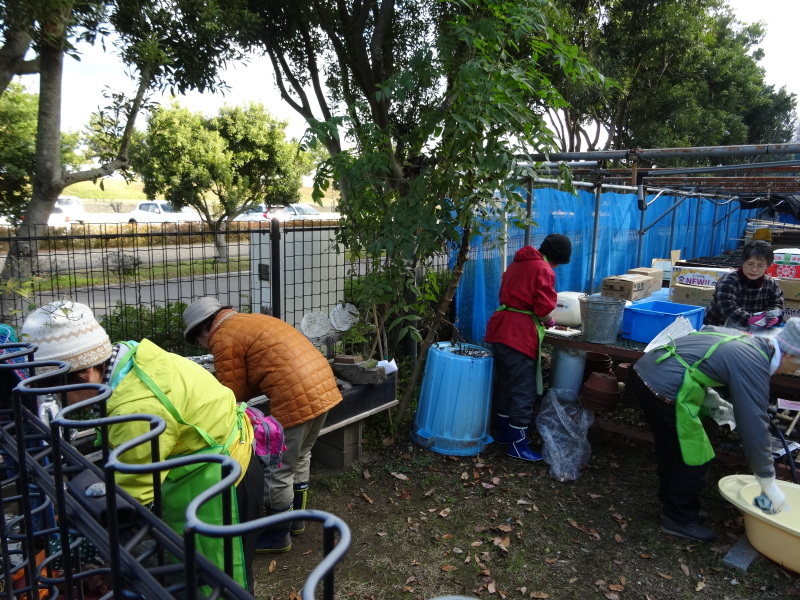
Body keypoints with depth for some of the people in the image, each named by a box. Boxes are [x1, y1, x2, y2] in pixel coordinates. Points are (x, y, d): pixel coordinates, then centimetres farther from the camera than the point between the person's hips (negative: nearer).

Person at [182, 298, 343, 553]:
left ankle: (278, 536, 24)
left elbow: (233, 394, 2)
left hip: (296, 398, -10)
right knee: (300, 458, 25)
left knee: (278, 470, 7)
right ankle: (296, 519, 41)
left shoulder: (223, 338, -3)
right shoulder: (251, 321, 24)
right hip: (323, 385, 10)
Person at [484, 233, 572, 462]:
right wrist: (551, 322, 6)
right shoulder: (543, 270, -8)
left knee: (504, 384, 19)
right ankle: (518, 444, 7)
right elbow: (544, 309, -15)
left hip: (500, 329, 9)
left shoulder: (517, 263, 18)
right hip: (519, 335, -9)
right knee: (523, 391, 0)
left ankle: (503, 432, 31)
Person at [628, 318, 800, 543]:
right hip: (664, 388, -9)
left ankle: (672, 505, 43)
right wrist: (769, 483, 2)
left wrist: (715, 402, 22)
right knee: (695, 458, 8)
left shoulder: (742, 338, 15)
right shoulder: (753, 365, -9)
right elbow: (754, 425, -8)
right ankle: (680, 520, 24)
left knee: (669, 448, 25)